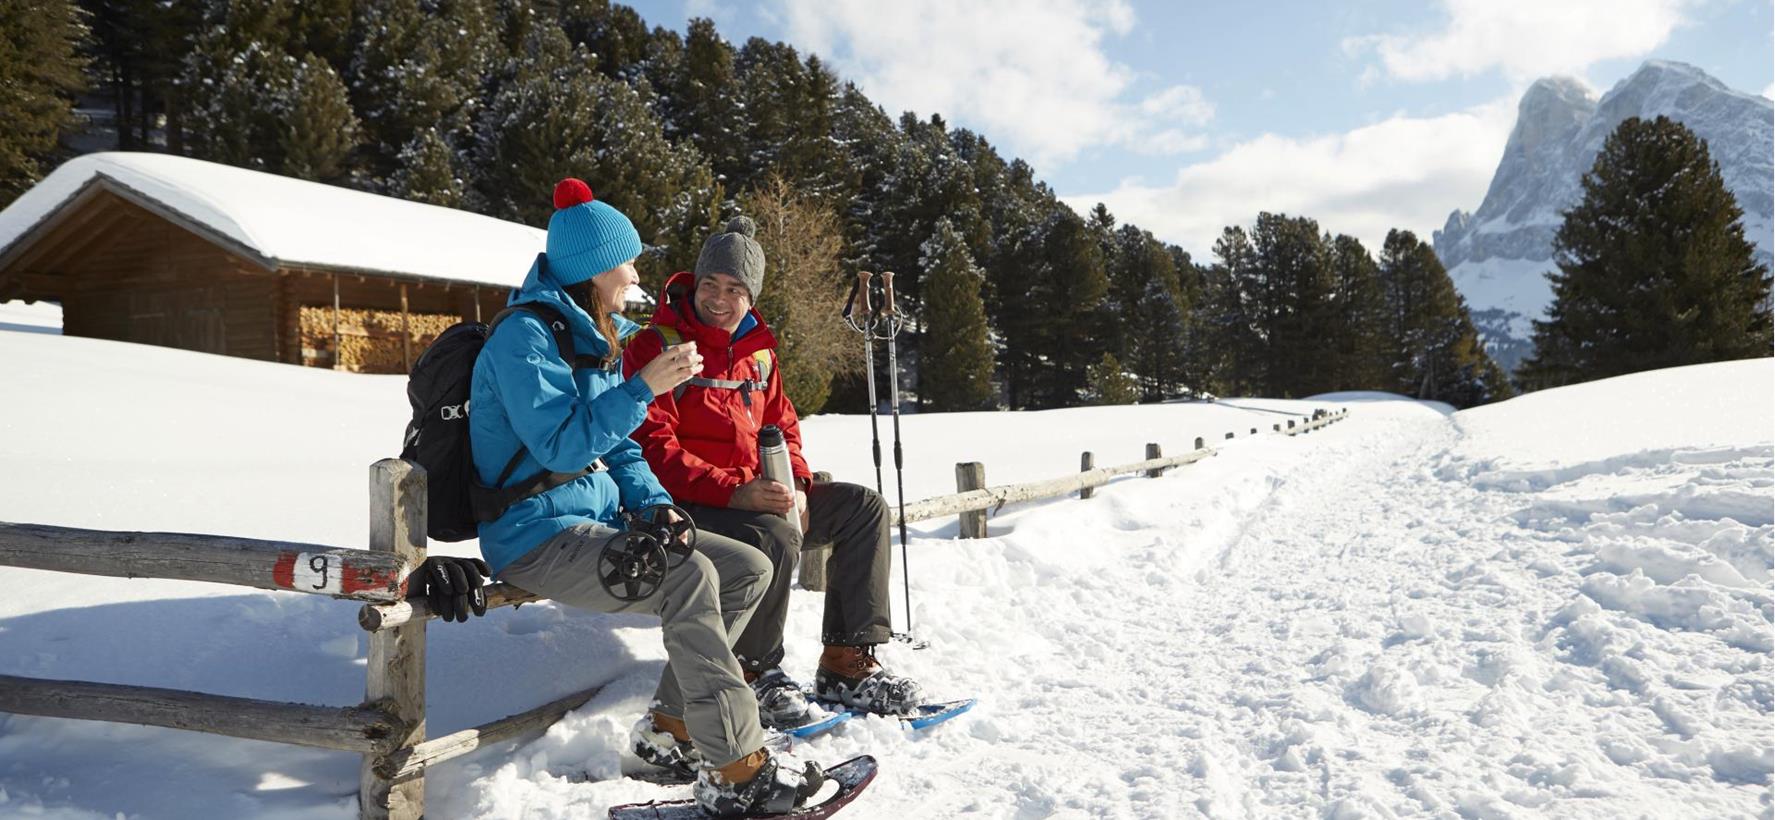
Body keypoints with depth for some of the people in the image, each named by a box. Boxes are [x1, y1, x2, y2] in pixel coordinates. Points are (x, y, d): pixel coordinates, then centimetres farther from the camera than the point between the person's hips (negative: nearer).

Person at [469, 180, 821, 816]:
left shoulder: (594, 335, 16)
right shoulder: (525, 334, -13)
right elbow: (561, 445, -23)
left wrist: (654, 503, 2)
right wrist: (643, 387, -24)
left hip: (598, 520, 9)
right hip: (537, 538, -9)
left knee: (749, 569, -2)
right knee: (687, 577, -32)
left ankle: (671, 729, 2)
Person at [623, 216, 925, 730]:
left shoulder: (757, 351, 15)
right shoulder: (656, 347, -7)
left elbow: (782, 428, 19)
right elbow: (653, 447, -17)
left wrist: (794, 485, -4)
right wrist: (733, 491, -26)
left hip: (757, 495, 8)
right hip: (686, 507, -8)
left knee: (864, 507, -4)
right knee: (776, 537, -34)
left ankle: (847, 664, -3)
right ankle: (755, 674, -12)